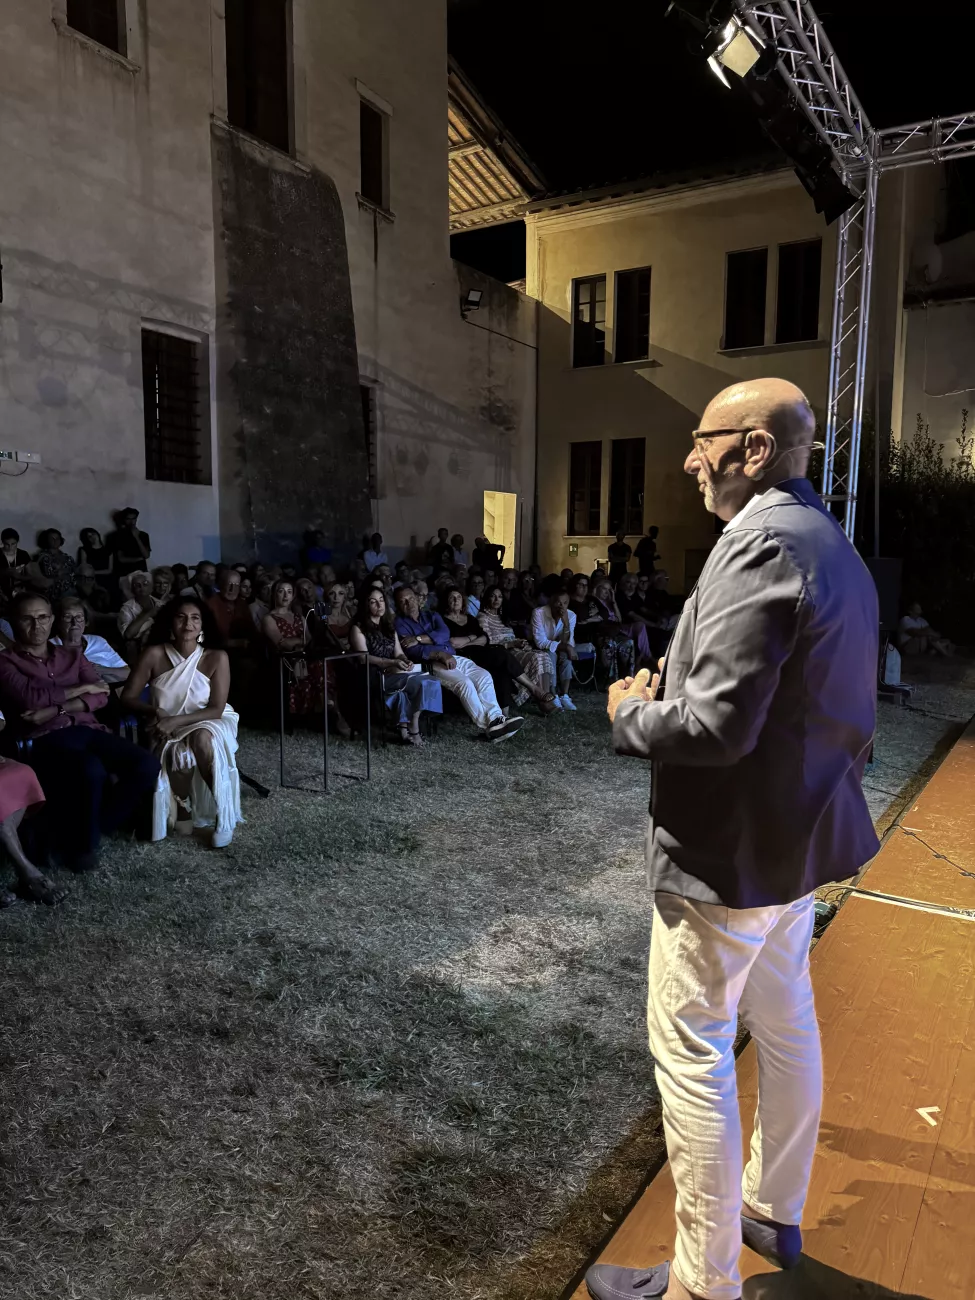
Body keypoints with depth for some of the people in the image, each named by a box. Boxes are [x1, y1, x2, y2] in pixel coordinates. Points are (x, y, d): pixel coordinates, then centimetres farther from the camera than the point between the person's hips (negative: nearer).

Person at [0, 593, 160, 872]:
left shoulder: (72, 654, 21)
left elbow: (101, 696, 7)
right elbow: (31, 698, -11)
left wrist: (56, 709, -8)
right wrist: (81, 688, 0)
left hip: (87, 729, 5)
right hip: (46, 739, -5)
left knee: (147, 766, -21)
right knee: (92, 770, -38)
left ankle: (92, 826, 0)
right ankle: (82, 842, -9)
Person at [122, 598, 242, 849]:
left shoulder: (216, 658, -13)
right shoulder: (154, 654, -11)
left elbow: (216, 709, -15)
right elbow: (127, 698, -4)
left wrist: (176, 720, -26)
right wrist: (154, 711, -24)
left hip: (208, 724, -1)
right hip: (167, 728, 1)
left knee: (202, 738, -36)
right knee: (178, 753, -33)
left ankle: (224, 815, -20)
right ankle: (182, 810, -3)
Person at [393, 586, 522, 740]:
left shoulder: (432, 617, 25)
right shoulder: (400, 624, 9)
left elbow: (444, 634, 2)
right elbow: (413, 651, -9)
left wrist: (419, 638, -12)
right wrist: (441, 654, -22)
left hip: (454, 658, 6)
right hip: (432, 663, -6)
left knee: (484, 676, -20)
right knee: (464, 683, -30)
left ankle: (495, 719, -31)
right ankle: (487, 727, -32)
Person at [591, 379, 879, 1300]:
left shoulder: (760, 544, -22)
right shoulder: (829, 543, 10)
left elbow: (716, 723, -30)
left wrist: (632, 714, -10)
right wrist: (671, 689, 10)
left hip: (729, 847, -10)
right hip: (799, 837, 10)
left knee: (692, 1051, 3)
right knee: (784, 1025, 22)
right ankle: (773, 1212, 43)